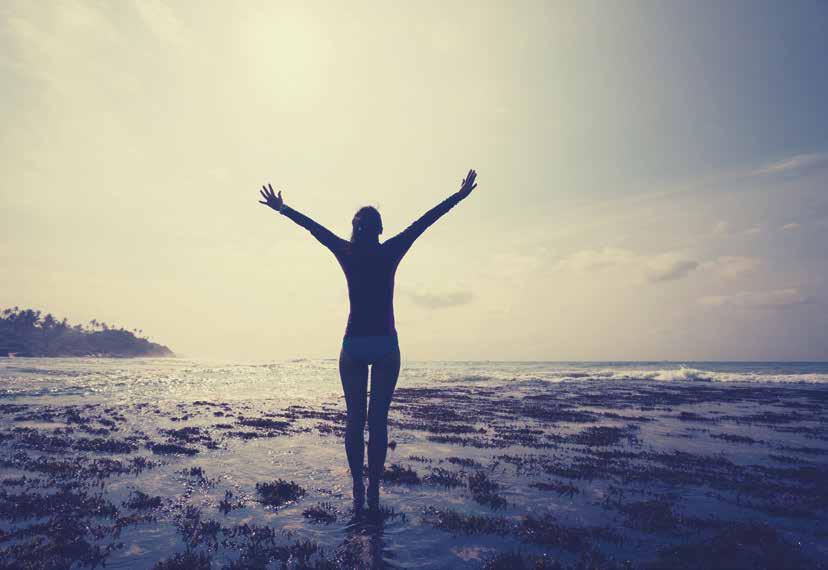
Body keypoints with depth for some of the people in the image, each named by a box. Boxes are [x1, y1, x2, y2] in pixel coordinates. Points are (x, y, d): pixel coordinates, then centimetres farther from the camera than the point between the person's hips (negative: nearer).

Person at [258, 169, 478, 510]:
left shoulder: (346, 253, 2)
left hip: (353, 345, 2)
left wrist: (281, 208, 28)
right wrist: (459, 195, 10)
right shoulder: (390, 252, -2)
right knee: (378, 420, 2)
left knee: (355, 419, 8)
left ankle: (358, 489, 10)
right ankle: (373, 491, 4)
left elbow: (313, 227, 15)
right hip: (385, 345, -1)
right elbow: (425, 221, 4)